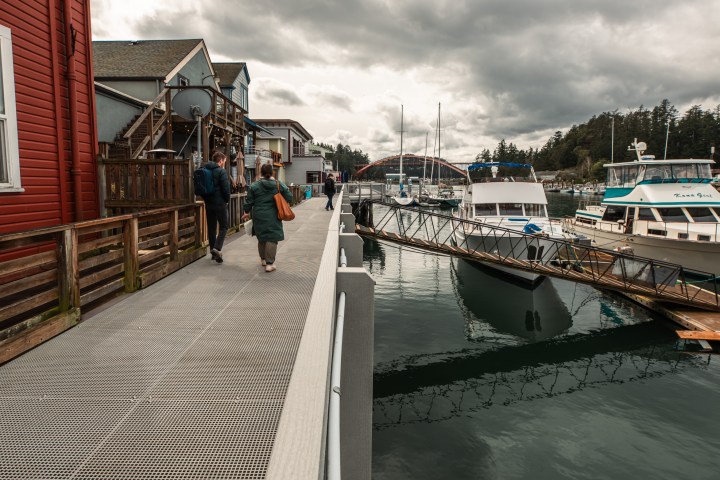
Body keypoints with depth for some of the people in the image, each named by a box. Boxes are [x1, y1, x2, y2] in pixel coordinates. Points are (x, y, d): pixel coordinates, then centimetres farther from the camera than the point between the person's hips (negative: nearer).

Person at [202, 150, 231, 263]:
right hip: (220, 203, -7)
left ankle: (213, 251, 17)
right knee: (223, 227, 2)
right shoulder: (221, 171, -12)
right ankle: (217, 248, -15)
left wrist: (206, 199, 18)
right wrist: (227, 200, 0)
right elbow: (226, 189, -15)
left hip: (208, 203, 7)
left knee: (211, 228, 12)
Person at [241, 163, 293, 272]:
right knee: (272, 239, -2)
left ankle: (263, 259, 30)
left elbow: (249, 202, 1)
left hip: (259, 217, 2)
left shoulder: (254, 186, -2)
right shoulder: (279, 184, -1)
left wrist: (246, 213, 15)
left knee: (261, 238, 17)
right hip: (273, 217, -1)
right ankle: (269, 263, -9)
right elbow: (289, 198, 1)